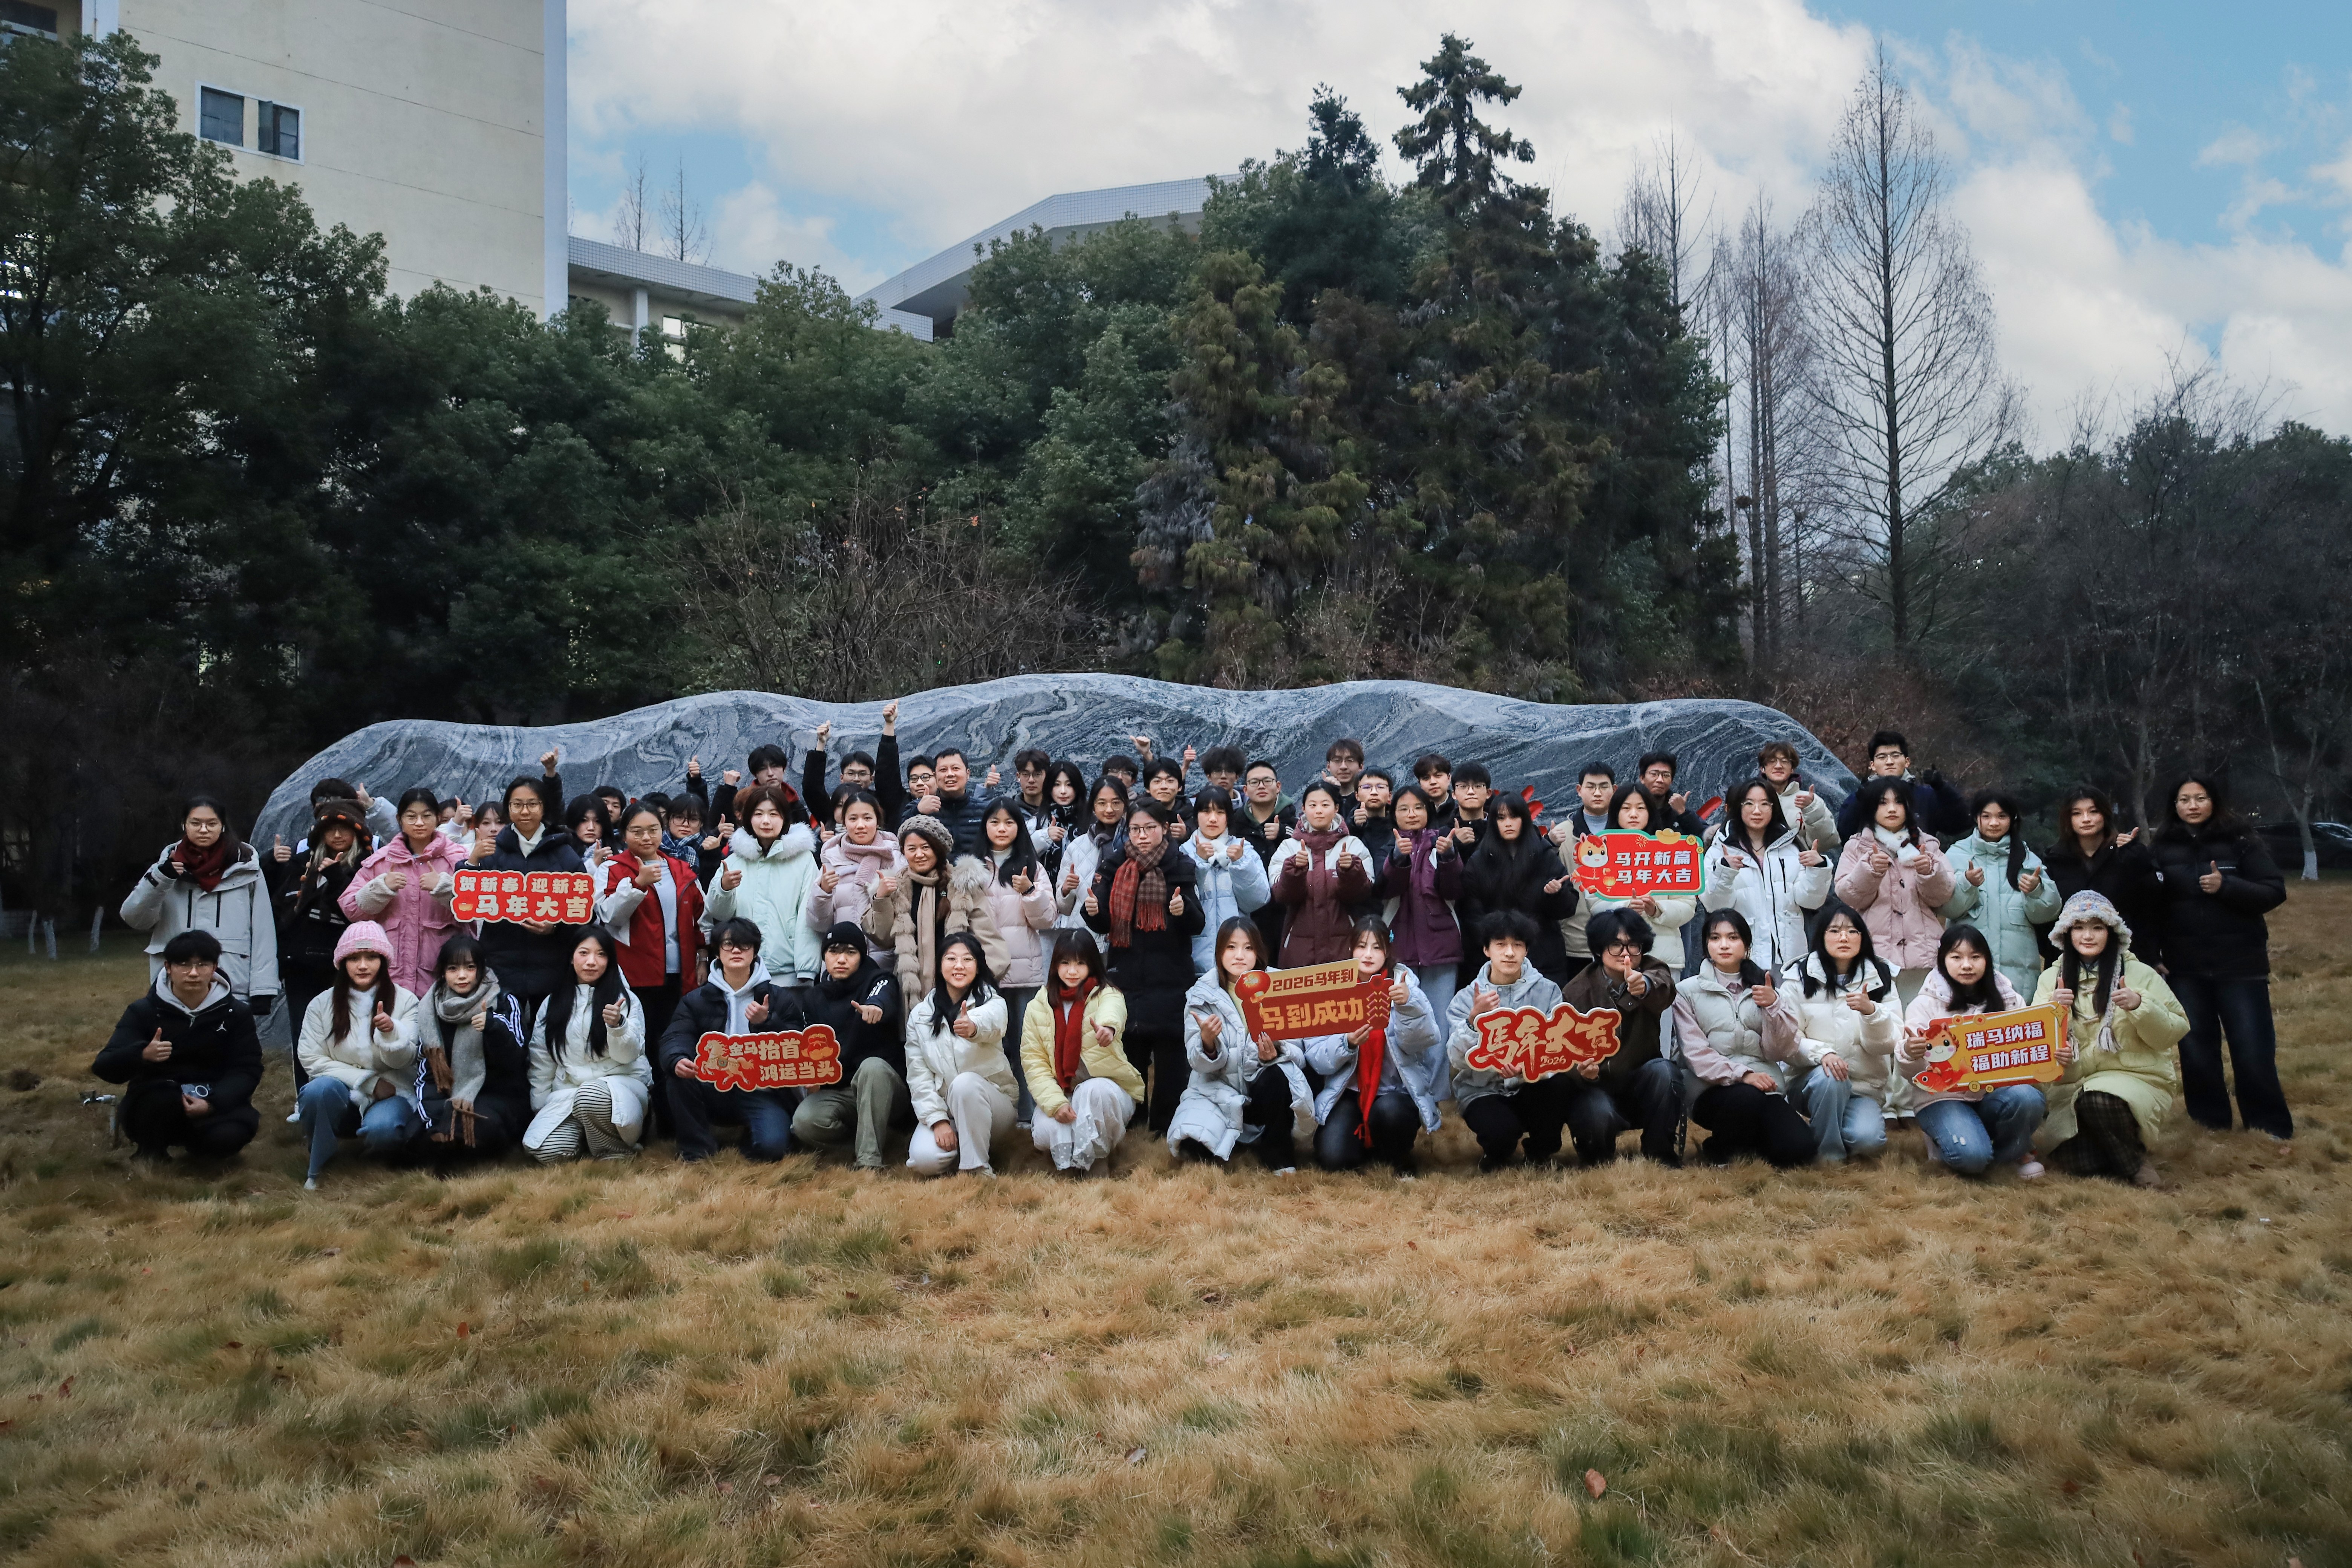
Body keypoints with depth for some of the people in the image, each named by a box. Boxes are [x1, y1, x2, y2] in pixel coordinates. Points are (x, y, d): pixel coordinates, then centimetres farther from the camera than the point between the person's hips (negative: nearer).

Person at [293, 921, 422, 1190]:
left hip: (390, 1094, -2)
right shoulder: (322, 1004, 2)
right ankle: (318, 1168, -12)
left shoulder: (405, 1001, 0)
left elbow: (404, 1060, -8)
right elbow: (312, 1060, -4)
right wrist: (368, 1082, -13)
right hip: (341, 1094, 2)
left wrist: (391, 1032, -31)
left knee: (380, 1130, -35)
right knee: (320, 1089, -33)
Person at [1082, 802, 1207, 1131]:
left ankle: (1166, 1126, 9)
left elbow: (1197, 925, -4)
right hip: (1126, 976, 2)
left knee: (1170, 1054, 0)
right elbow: (1102, 925, 6)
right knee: (1128, 1052, 4)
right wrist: (1093, 911, -16)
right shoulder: (1113, 867, 6)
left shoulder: (1180, 868, 1)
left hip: (1170, 979, -1)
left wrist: (1184, 910, -26)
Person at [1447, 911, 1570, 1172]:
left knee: (1559, 1082, -31)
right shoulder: (1466, 998, -3)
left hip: (1531, 1086, 2)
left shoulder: (1547, 992, -1)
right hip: (1483, 1091, -1)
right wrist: (1474, 1019, -28)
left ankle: (1540, 1151, -1)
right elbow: (1457, 1060, -13)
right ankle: (1497, 1152, 8)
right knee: (1501, 1131, -33)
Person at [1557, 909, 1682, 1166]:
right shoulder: (1577, 992, -7)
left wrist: (1646, 986, -59)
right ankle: (1596, 1160, 1)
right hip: (1595, 1087, -1)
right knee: (1598, 1113, -34)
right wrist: (1581, 1070, -37)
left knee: (1663, 1070, -30)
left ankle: (1660, 1155, -12)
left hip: (1642, 1086, 2)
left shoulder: (1652, 972, -7)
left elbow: (1665, 990, -34)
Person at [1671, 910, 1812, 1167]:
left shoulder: (1764, 989, 13)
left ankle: (1749, 1141, 10)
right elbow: (1696, 1054, -7)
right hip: (1714, 1090, -2)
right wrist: (1742, 1075, -21)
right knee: (1747, 1097, -37)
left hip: (1765, 1088, 3)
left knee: (1799, 1149, -24)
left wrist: (1774, 1006, -13)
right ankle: (1717, 1150, -5)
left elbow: (1781, 1052, 2)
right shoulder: (1688, 992, 4)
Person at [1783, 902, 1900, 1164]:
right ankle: (1828, 1151, -12)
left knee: (1868, 1140, -27)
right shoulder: (1799, 977, -3)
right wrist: (1822, 1053, -26)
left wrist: (1871, 1011, -24)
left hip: (1866, 1087, 1)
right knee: (1829, 1078, -35)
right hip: (1811, 1080, -1)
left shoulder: (1880, 978, 2)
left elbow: (1887, 1044, -5)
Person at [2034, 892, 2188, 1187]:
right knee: (2074, 1162, -21)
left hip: (2135, 1079, -2)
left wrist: (2140, 1006, -19)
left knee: (2099, 1101, -36)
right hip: (2072, 1086, 2)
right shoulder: (2052, 978, 8)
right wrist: (2051, 1011, -17)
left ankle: (2136, 1162, -9)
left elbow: (2175, 1031, -2)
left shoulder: (2140, 974, 3)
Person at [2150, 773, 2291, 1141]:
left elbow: (2275, 892, -8)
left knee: (2252, 1048, 0)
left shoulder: (2243, 843, -4)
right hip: (2184, 966, 2)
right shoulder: (2163, 848, 2)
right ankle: (2210, 1118, 23)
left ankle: (2269, 1125, 15)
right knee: (2195, 1046, 8)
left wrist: (2226, 886, -24)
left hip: (2240, 963, -2)